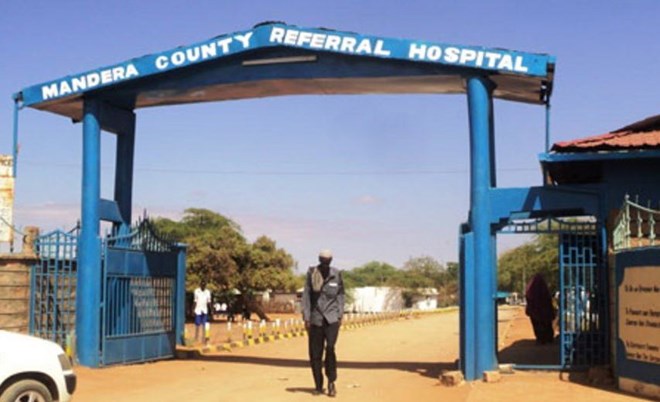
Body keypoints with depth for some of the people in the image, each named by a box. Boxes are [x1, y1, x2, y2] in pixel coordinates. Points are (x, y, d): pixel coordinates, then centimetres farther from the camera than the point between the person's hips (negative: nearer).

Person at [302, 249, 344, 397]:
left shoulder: (336, 274, 3)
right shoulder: (311, 274, -1)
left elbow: (340, 295, 11)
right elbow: (306, 295, 1)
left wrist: (340, 315, 4)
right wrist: (306, 318, -3)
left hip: (331, 318, 0)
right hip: (316, 318, 1)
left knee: (330, 348, -18)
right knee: (315, 354, 2)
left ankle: (331, 382, -2)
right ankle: (318, 385, 16)